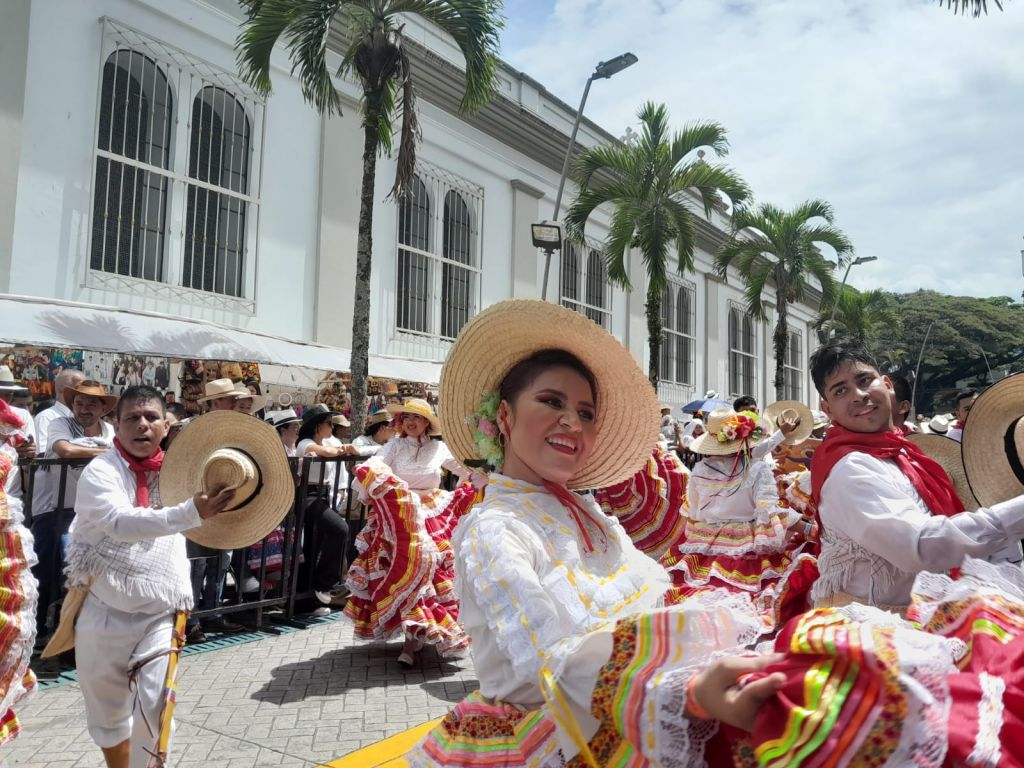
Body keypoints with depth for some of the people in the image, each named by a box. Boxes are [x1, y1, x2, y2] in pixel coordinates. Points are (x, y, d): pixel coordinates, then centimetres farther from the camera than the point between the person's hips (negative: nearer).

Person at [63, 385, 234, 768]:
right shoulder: (100, 472, -13)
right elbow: (121, 524, -33)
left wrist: (183, 591, 10)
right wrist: (192, 513, -46)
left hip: (161, 614, 2)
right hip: (105, 615, -2)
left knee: (154, 709, -6)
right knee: (109, 713, 15)